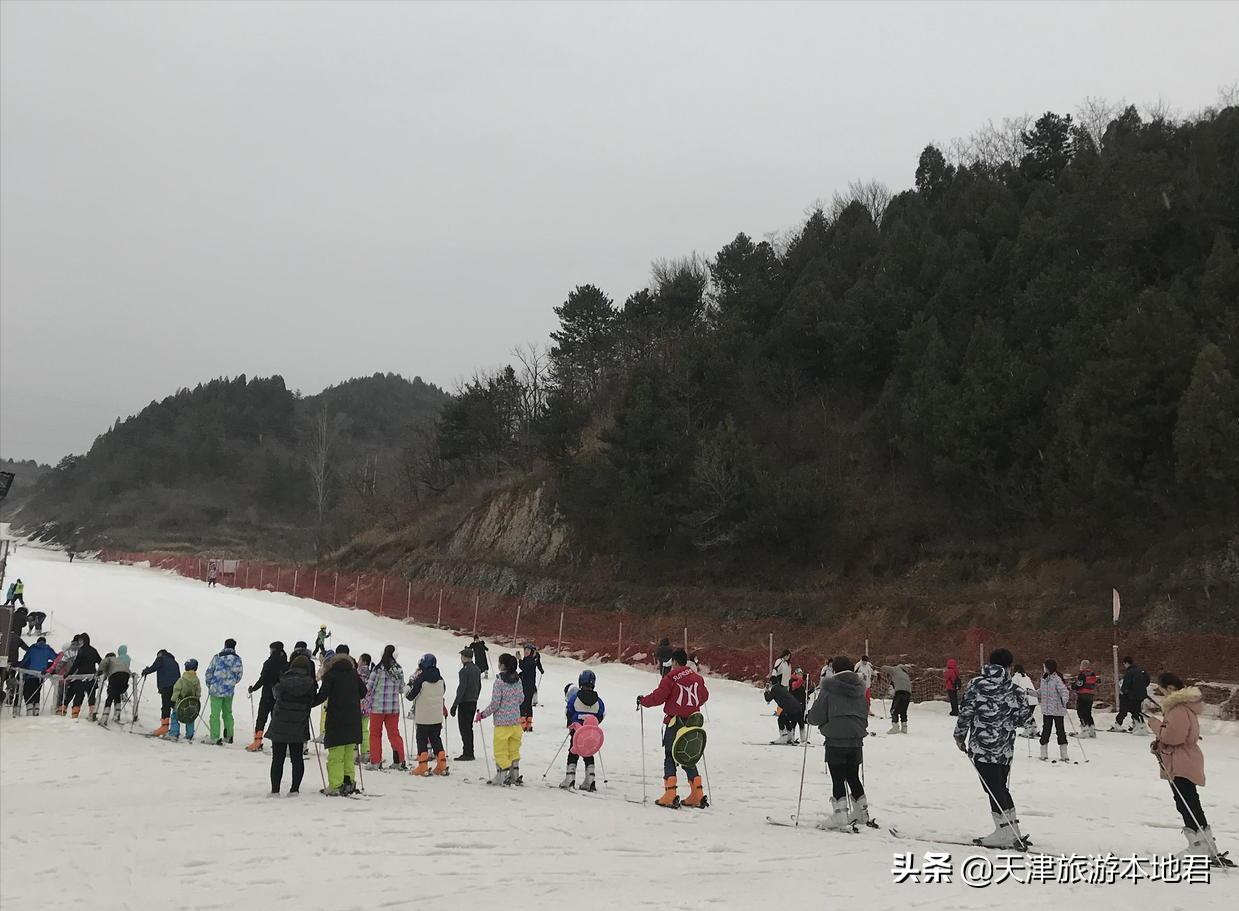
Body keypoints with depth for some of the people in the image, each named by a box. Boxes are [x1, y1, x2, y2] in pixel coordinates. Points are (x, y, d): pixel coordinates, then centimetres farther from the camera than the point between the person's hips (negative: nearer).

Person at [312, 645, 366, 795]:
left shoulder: (330, 675, -5)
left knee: (335, 755, -1)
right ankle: (348, 781, 12)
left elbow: (322, 696, -13)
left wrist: (309, 703, 2)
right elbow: (363, 692, 12)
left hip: (336, 719, -5)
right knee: (349, 752, 15)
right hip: (353, 719, 5)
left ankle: (335, 787, -3)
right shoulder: (353, 673, 9)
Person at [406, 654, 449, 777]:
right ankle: (442, 765, 10)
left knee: (422, 739, 4)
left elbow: (410, 695, -9)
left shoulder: (420, 679, -15)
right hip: (437, 716, 5)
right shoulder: (440, 679, 1)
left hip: (423, 716, -5)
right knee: (436, 739, 13)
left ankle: (423, 766, -1)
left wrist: (410, 684, 9)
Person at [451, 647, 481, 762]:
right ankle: (470, 753, 18)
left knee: (464, 728, -4)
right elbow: (479, 686, 17)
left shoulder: (464, 670, -16)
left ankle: (467, 753, -5)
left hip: (465, 702, -8)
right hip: (473, 702, 8)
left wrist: (455, 705, -16)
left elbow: (462, 688, -19)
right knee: (469, 727, 15)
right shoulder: (477, 669, 10)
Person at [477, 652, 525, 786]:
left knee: (500, 750, 4)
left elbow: (495, 704, -16)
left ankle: (501, 776, 4)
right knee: (514, 749, 17)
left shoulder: (499, 681, -17)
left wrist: (482, 714, -4)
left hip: (502, 721, -6)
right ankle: (514, 776, 18)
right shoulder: (518, 679, 1)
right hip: (516, 720, 6)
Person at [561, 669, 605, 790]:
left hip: (576, 731, -2)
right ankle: (590, 781, 6)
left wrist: (571, 726, 12)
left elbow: (568, 713, -3)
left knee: (573, 754, 8)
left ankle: (570, 779, -1)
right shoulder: (597, 700, -4)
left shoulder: (574, 697, -10)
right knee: (589, 754, 13)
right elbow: (602, 715, 6)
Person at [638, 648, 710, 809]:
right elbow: (704, 696, 21)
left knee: (670, 758, 2)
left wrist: (642, 700, 6)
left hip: (674, 722, -5)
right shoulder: (697, 678, 7)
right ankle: (697, 795, 8)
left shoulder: (670, 677, -10)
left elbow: (658, 697, -12)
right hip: (692, 723, 5)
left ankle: (670, 796, -7)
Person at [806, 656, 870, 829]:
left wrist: (810, 716, 13)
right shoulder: (859, 689, 7)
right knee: (853, 777, 18)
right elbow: (865, 714, 16)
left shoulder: (829, 688, -9)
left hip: (836, 740, -5)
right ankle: (861, 812, 25)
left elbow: (817, 716, -8)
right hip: (856, 739, 6)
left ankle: (840, 815, -8)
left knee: (838, 779, -2)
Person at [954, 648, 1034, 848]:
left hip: (982, 747, -4)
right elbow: (1026, 712, 4)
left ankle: (1005, 833, -2)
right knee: (1001, 787, 16)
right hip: (1005, 749, 4)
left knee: (994, 789, -1)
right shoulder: (1013, 689, 3)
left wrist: (960, 735, 4)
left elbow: (966, 711, -9)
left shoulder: (977, 684, -5)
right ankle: (1013, 832, 17)